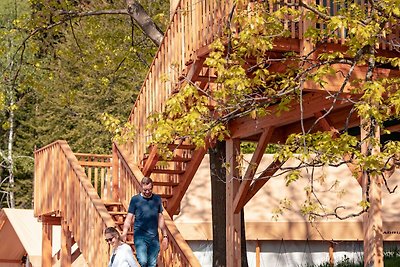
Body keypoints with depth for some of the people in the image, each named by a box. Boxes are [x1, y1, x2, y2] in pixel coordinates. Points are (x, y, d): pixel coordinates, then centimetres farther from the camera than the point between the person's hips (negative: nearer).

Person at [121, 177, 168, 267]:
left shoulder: (157, 199, 10)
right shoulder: (135, 199, 0)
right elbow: (129, 218, 0)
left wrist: (165, 236, 14)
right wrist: (124, 234, -12)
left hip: (154, 237, 3)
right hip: (140, 236, -3)